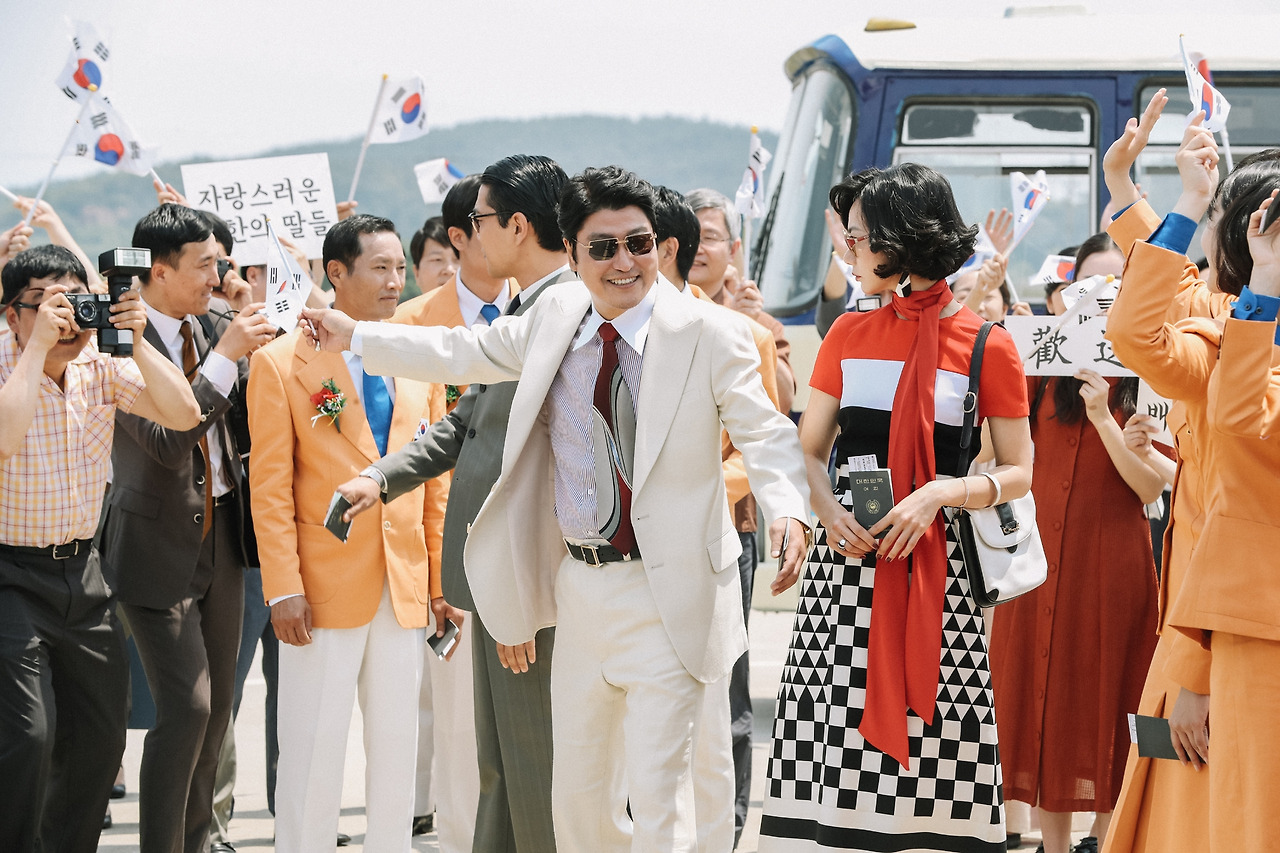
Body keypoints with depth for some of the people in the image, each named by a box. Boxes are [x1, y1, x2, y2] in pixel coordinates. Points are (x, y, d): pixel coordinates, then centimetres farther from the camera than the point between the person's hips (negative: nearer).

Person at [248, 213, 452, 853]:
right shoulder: (281, 363, -3)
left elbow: (437, 482, 11)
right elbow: (270, 487, -6)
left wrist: (441, 581, 5)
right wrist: (283, 587, -13)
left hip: (405, 588, 4)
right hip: (324, 585, -4)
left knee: (396, 748, 9)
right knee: (312, 752, 0)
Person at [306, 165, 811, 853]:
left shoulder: (711, 336, -8)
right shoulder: (555, 318, 7)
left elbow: (763, 433, -11)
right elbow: (464, 354, 20)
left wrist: (785, 508, -31)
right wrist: (355, 336, 20)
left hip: (666, 596, -6)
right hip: (580, 584, 6)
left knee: (656, 794, -9)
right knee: (576, 790, 15)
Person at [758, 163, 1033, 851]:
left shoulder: (986, 346, -1)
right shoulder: (848, 335, 11)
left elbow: (1017, 471, 1)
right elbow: (808, 451, 12)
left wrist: (938, 495, -15)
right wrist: (829, 511, -8)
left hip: (933, 565, -3)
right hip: (844, 555, 3)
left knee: (927, 742, -5)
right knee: (834, 746, -1)